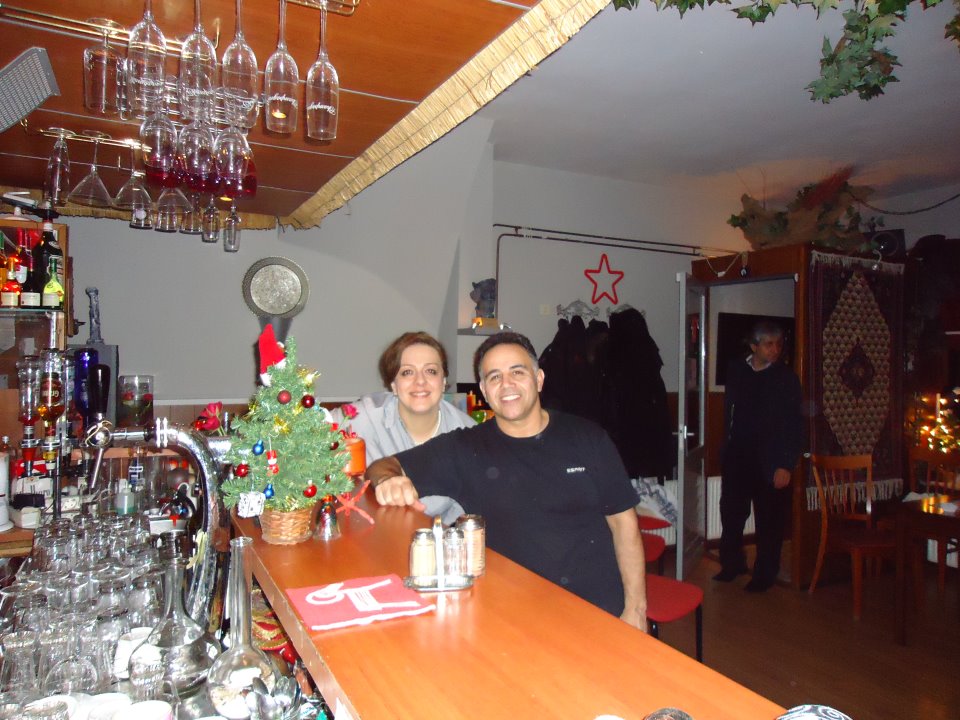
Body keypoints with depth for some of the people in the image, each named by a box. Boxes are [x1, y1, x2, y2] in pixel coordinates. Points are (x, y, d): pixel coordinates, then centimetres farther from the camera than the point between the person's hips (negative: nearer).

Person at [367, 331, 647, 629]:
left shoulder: (587, 437, 6)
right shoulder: (465, 449, 3)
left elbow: (623, 521, 7)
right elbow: (382, 466, 5)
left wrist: (635, 609, 0)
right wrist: (388, 480, -20)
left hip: (601, 609, 1)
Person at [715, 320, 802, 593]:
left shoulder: (786, 378, -5)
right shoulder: (736, 371, 4)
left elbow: (793, 425, -8)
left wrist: (785, 465, -13)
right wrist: (727, 445, 8)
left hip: (770, 462, -3)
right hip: (736, 458, 3)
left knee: (769, 521, 7)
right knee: (731, 514, 12)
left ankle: (764, 574, 23)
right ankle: (732, 564, 31)